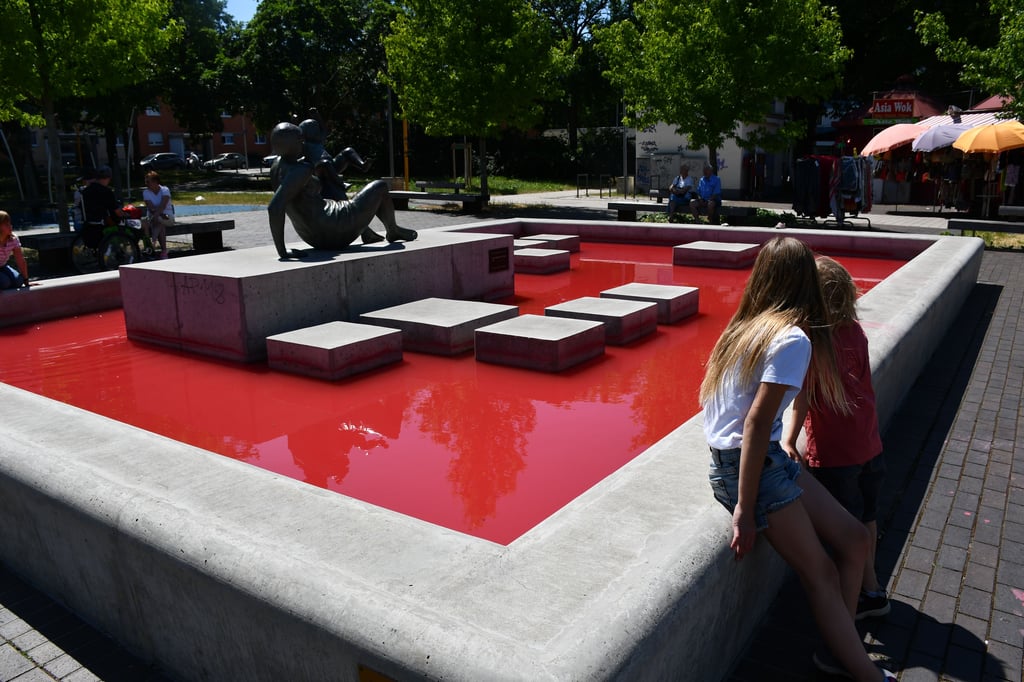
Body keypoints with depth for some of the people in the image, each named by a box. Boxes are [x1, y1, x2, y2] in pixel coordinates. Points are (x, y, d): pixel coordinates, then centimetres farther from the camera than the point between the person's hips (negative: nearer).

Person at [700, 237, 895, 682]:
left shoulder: (744, 327, 8)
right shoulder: (794, 339, -16)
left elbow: (707, 395, 9)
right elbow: (756, 423, -21)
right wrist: (744, 510, -19)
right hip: (749, 466, -8)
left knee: (852, 538, 12)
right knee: (821, 573, 2)